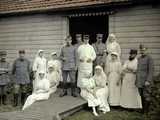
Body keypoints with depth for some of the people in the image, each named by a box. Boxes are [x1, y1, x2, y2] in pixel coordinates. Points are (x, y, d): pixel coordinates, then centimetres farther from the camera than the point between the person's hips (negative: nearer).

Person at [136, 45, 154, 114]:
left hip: (146, 81, -6)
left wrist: (148, 81, -20)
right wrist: (136, 80, 15)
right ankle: (143, 109, 20)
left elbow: (151, 70, -13)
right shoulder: (139, 59, 14)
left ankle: (146, 110, 8)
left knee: (146, 96, -3)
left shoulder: (149, 58, -7)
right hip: (140, 81, 6)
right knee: (142, 96, 10)